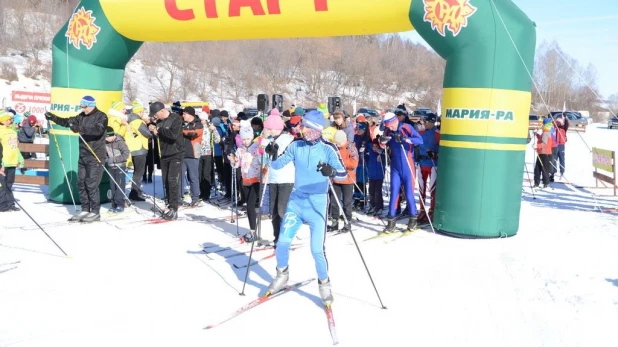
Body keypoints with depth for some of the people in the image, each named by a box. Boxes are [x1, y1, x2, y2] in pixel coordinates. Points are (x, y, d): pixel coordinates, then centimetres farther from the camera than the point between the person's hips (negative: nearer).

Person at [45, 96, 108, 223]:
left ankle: (95, 212, 3)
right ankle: (85, 210, 18)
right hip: (83, 156, 7)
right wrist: (53, 117, -2)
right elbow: (68, 122, 12)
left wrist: (80, 128, -36)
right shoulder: (82, 116, 12)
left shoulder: (101, 116, -8)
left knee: (92, 185, -7)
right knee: (81, 183, 9)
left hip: (95, 157, -7)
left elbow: (98, 130, -26)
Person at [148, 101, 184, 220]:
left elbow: (174, 134, -24)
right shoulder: (160, 121, 9)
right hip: (164, 155, 7)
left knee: (172, 181, -13)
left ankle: (174, 210, -10)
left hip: (176, 155, -7)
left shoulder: (176, 119, -11)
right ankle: (170, 206, 17)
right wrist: (153, 129, -1)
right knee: (166, 182, 8)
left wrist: (159, 130, -14)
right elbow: (157, 134, 19)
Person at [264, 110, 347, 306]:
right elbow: (277, 165, 5)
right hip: (296, 202, 4)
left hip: (317, 204, -3)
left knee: (317, 249, -6)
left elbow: (343, 174, -18)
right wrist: (273, 155, -17)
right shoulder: (296, 146, 0)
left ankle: (324, 284, 19)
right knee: (283, 242, -1)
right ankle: (282, 274, 27)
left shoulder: (328, 149, -10)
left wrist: (331, 172, -40)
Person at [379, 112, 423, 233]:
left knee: (409, 194, 2)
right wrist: (383, 141, -13)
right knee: (393, 193, 3)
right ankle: (391, 221, 8)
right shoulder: (388, 131, 1)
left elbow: (420, 140, -21)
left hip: (407, 167, -4)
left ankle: (413, 218, 21)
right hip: (395, 167, 4)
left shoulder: (407, 127, -12)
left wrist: (405, 139, -33)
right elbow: (385, 146, 9)